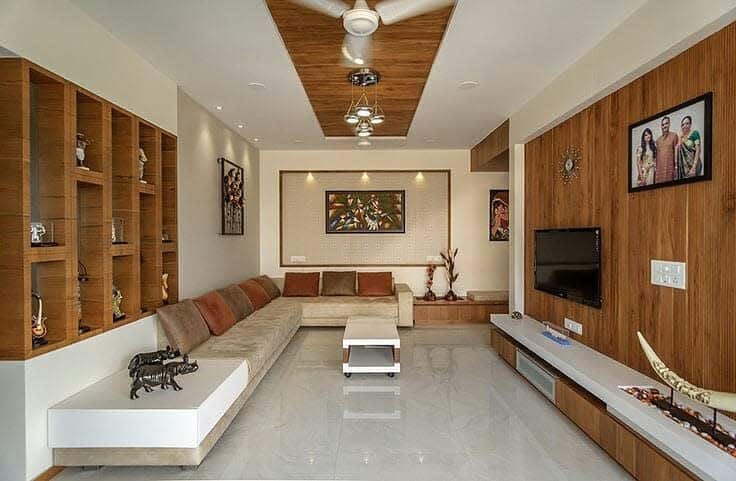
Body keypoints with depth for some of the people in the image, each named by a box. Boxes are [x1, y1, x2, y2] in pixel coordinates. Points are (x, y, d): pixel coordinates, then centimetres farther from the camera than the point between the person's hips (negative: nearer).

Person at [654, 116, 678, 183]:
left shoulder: (674, 135, 6)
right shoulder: (658, 140, 18)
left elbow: (676, 151, 1)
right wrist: (655, 167, 10)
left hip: (669, 165, -4)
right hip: (659, 166, 4)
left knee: (669, 182, -10)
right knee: (659, 182, -4)